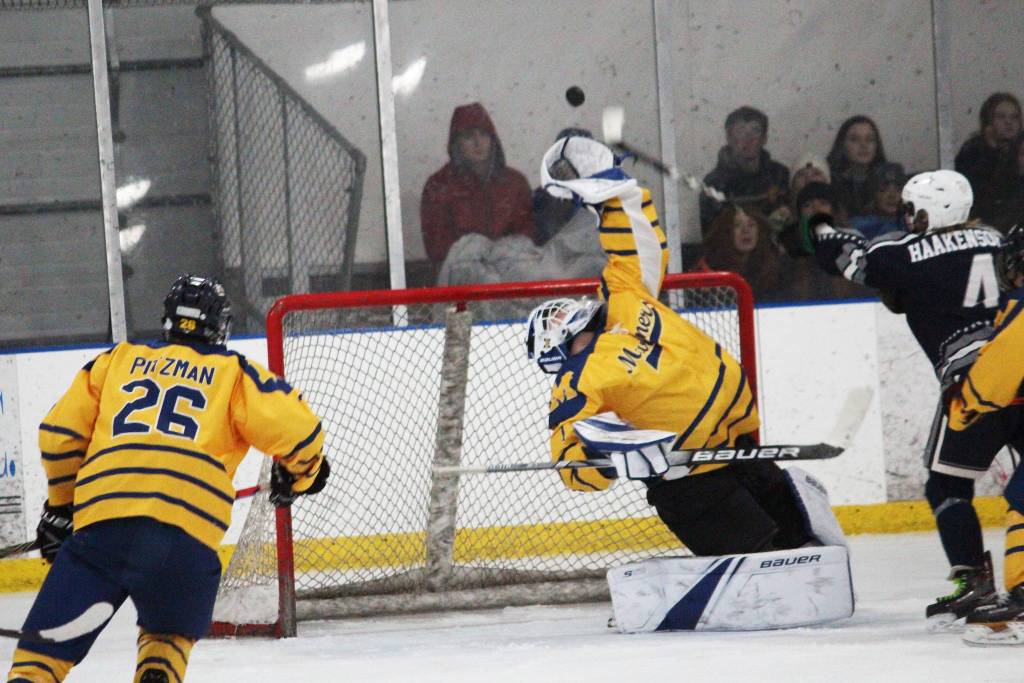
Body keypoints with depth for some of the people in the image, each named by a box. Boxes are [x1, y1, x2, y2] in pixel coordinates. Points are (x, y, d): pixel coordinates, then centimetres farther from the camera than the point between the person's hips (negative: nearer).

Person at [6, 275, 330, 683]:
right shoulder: (233, 373, 20)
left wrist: (61, 505, 34)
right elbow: (298, 431, 8)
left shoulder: (117, 360, 26)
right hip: (188, 536, 0)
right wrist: (299, 476, 29)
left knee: (45, 648, 2)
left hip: (100, 515, 0)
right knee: (169, 635, 26)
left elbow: (59, 433, 22)